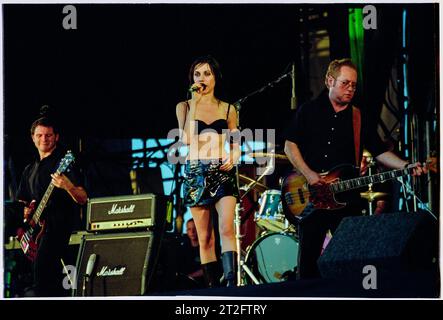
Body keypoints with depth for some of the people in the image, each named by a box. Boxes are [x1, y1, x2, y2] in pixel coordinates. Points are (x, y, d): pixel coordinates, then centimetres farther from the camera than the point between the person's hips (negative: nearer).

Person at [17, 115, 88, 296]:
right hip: (36, 227, 8)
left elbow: (83, 200, -10)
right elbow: (22, 201, 29)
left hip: (58, 225, -8)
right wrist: (26, 210, 5)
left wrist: (68, 186, -31)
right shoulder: (30, 170, 20)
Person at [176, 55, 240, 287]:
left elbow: (236, 144, 16)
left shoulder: (227, 109, 11)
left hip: (223, 172, 0)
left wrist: (233, 159, -6)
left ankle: (231, 284, -28)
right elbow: (186, 138, -9)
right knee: (205, 238, 1)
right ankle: (212, 289, 4)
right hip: (196, 173, 0)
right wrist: (194, 103, -8)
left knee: (226, 229, -19)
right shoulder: (184, 107, 7)